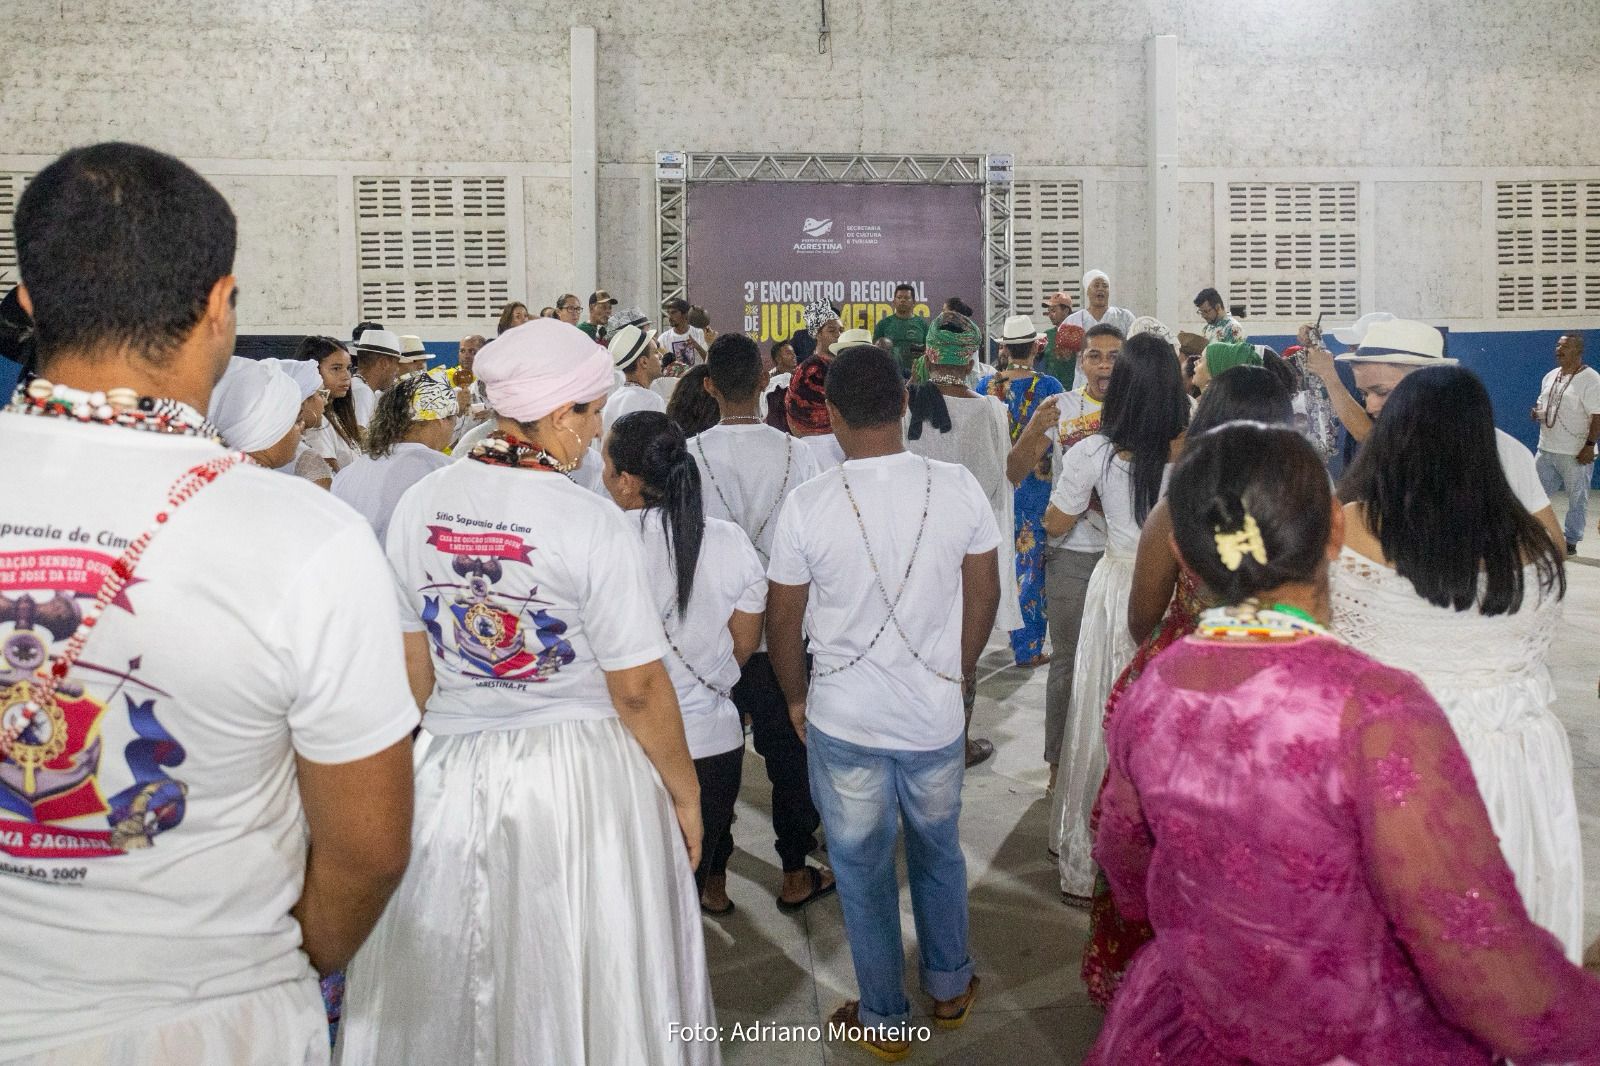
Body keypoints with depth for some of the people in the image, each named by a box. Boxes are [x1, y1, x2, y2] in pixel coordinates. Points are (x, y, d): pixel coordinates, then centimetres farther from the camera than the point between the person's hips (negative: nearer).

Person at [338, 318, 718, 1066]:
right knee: (581, 981, 16)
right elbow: (638, 689, -15)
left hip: (448, 769, 4)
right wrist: (684, 791, -2)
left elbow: (411, 666, 5)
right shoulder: (591, 523, -18)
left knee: (436, 978, 22)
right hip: (577, 772, -4)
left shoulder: (419, 504, -4)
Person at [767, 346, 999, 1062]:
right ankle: (950, 988, 43)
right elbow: (984, 594, 1)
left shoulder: (808, 504, -16)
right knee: (939, 852, 25)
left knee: (863, 873, 15)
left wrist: (797, 698, 11)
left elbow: (782, 617, -6)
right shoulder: (958, 487, -10)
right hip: (936, 715, 2)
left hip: (842, 721, -2)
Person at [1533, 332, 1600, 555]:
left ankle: (1570, 541, 13)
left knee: (1577, 499, 4)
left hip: (1576, 453, -7)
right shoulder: (1550, 377, 11)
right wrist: (1537, 413, 0)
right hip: (1546, 450, 7)